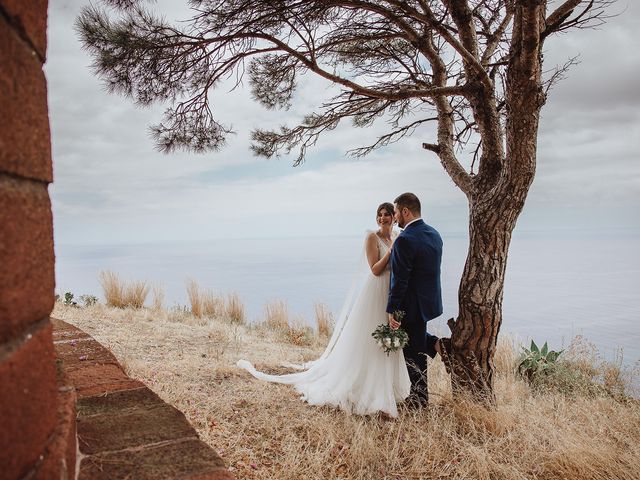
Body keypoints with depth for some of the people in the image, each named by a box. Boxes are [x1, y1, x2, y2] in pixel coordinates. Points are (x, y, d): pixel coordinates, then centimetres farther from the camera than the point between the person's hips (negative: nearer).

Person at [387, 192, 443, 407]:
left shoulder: (404, 240, -23)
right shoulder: (434, 234, 4)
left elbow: (400, 280, -23)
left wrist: (391, 310, -17)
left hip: (413, 304, -8)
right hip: (430, 299, 9)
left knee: (413, 353, 7)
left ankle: (420, 399, 19)